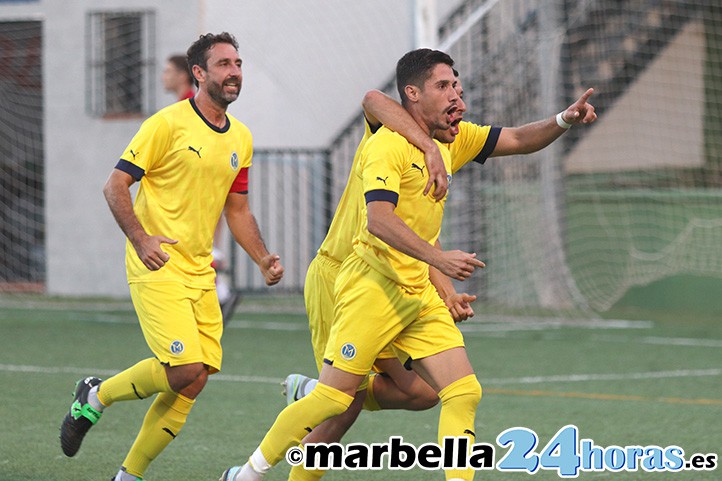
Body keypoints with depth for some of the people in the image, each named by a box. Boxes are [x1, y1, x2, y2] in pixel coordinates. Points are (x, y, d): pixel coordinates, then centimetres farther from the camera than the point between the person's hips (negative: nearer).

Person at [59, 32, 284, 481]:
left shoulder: (241, 138, 12)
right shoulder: (169, 124, -9)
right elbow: (116, 185, -8)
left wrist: (263, 259, 7)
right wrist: (141, 238, -22)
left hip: (201, 271, 7)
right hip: (158, 265, -7)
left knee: (193, 383, 0)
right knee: (185, 368, -18)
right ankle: (96, 396, 7)